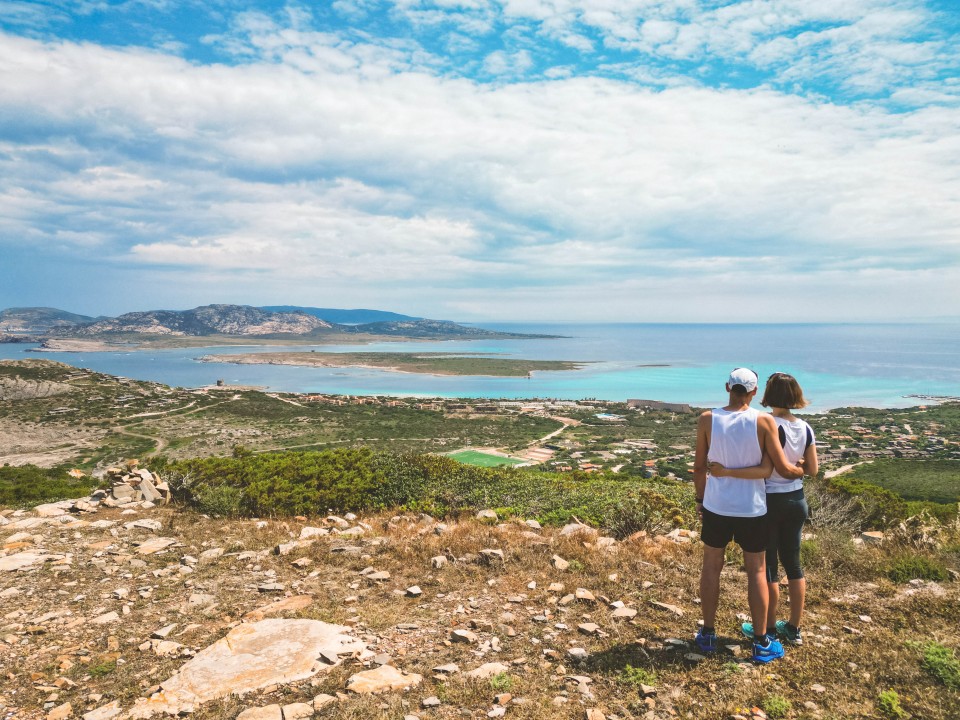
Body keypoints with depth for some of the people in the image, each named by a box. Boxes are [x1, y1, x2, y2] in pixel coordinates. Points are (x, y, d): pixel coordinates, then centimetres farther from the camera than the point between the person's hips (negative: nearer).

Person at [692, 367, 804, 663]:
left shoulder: (708, 419, -8)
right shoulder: (764, 421, -12)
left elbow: (699, 467, -2)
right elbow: (783, 469, -9)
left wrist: (700, 499, 13)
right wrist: (803, 472, 14)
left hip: (716, 506, 1)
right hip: (752, 509, -1)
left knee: (711, 566, 16)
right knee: (757, 571, 13)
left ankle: (708, 635, 25)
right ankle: (761, 644, 22)